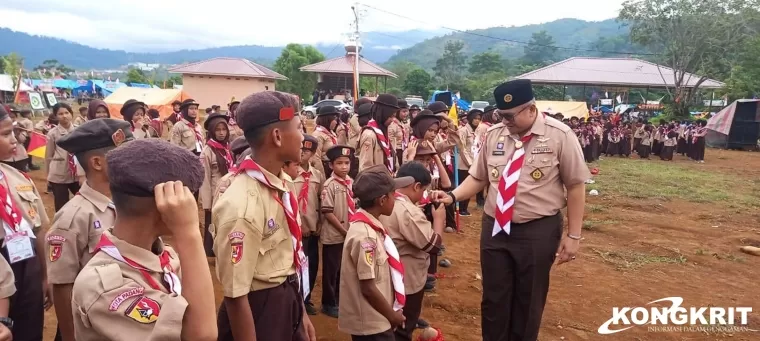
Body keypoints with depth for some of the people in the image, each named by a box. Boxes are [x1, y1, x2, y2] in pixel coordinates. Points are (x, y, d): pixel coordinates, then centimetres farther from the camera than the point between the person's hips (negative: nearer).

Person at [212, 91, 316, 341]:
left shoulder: (284, 183, -2)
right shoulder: (241, 205, -28)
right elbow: (235, 295, -23)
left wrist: (300, 312, 15)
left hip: (288, 304, 8)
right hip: (258, 312, -7)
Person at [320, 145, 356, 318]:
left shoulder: (351, 182, 3)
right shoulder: (330, 185, -15)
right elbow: (327, 212, -17)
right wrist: (344, 231, -15)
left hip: (350, 234, 6)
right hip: (333, 235, -6)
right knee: (331, 270, 7)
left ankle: (340, 299, 34)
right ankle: (329, 304, 22)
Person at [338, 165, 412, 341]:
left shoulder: (370, 226, 1)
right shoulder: (365, 236, -26)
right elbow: (368, 288, -23)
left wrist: (391, 312, 11)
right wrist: (392, 315, -9)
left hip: (375, 319, 8)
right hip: (371, 323, -8)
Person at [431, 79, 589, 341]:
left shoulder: (559, 135, -10)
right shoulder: (494, 134, 1)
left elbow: (575, 186, -6)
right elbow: (478, 178, 8)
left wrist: (573, 235, -7)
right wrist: (453, 196, -10)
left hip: (538, 231, -3)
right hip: (494, 228, 3)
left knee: (528, 301, 14)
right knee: (494, 298, 14)